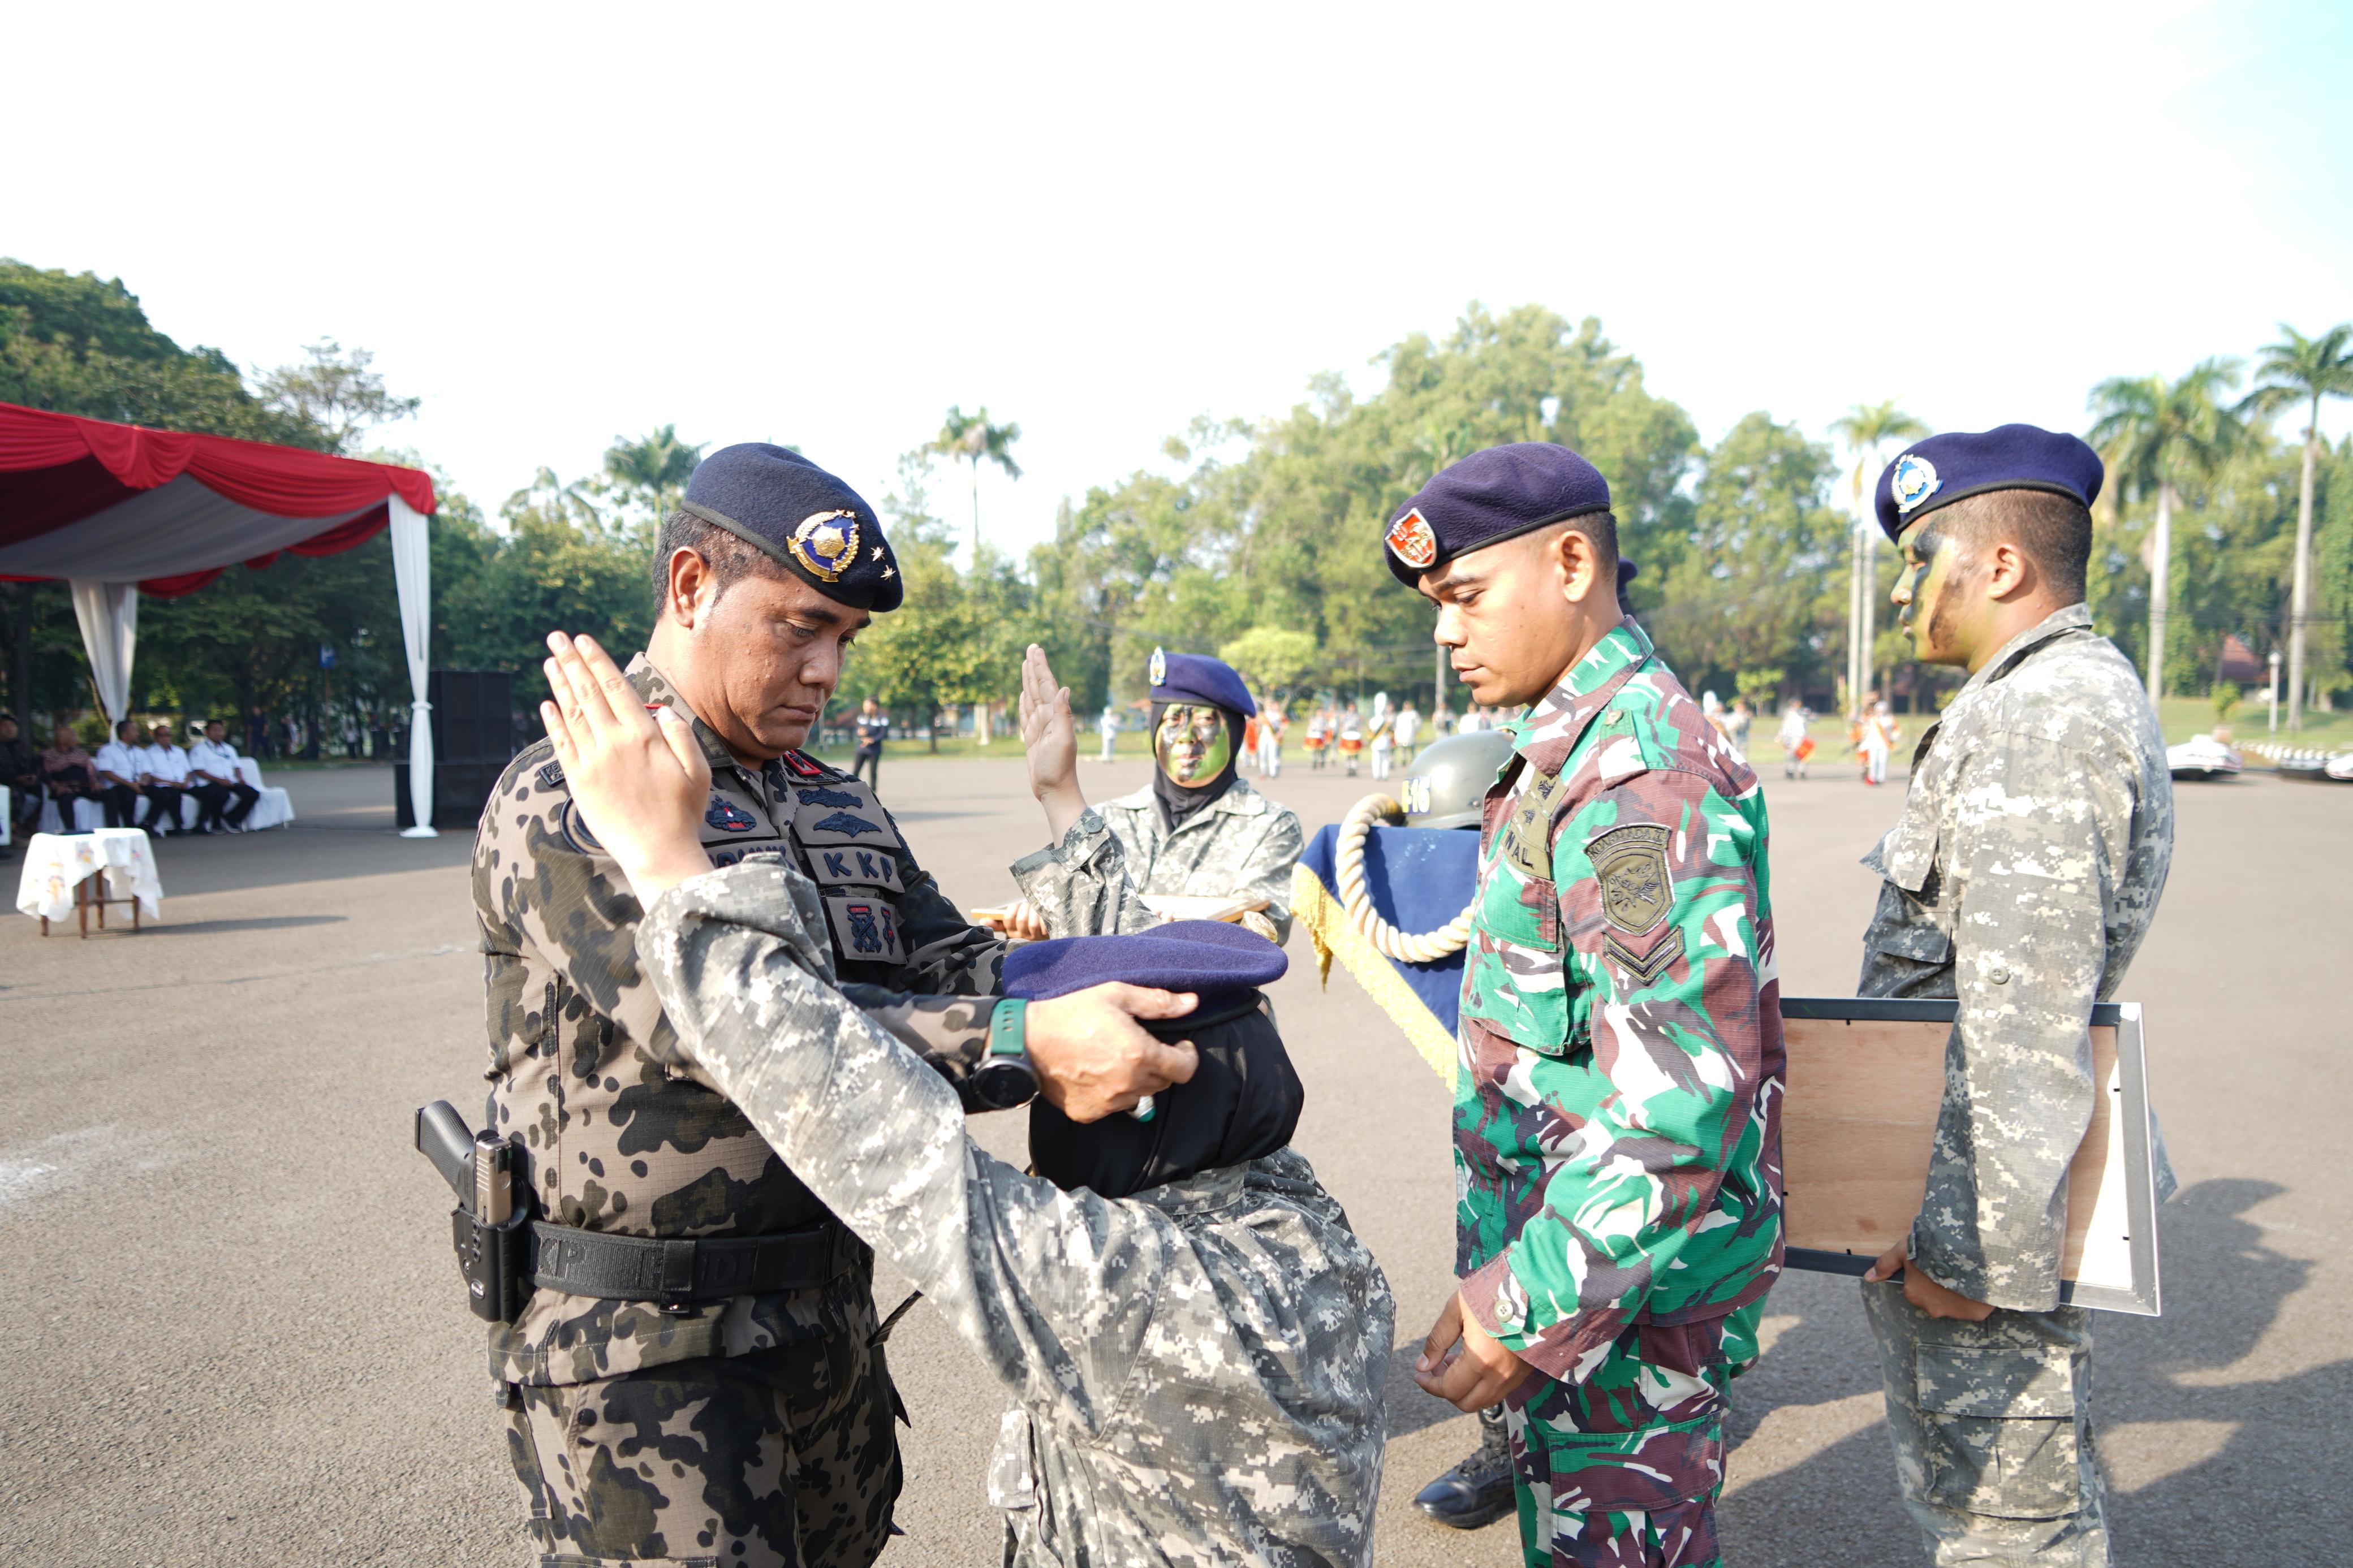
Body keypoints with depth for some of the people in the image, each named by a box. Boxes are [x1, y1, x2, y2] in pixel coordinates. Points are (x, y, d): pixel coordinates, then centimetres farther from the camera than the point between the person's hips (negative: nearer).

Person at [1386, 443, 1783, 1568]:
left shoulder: (1637, 770, -23)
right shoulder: (1575, 746, 10)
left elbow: (1683, 1092, -29)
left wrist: (1526, 1307, -25)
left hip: (1625, 1269, -9)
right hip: (1568, 1237, 9)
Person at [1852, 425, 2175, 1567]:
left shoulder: (2036, 715, -21)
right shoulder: (2080, 689, 14)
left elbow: (2027, 1020, -26)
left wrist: (1977, 1248, -22)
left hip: (1979, 1206, -10)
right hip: (1951, 1180, 10)